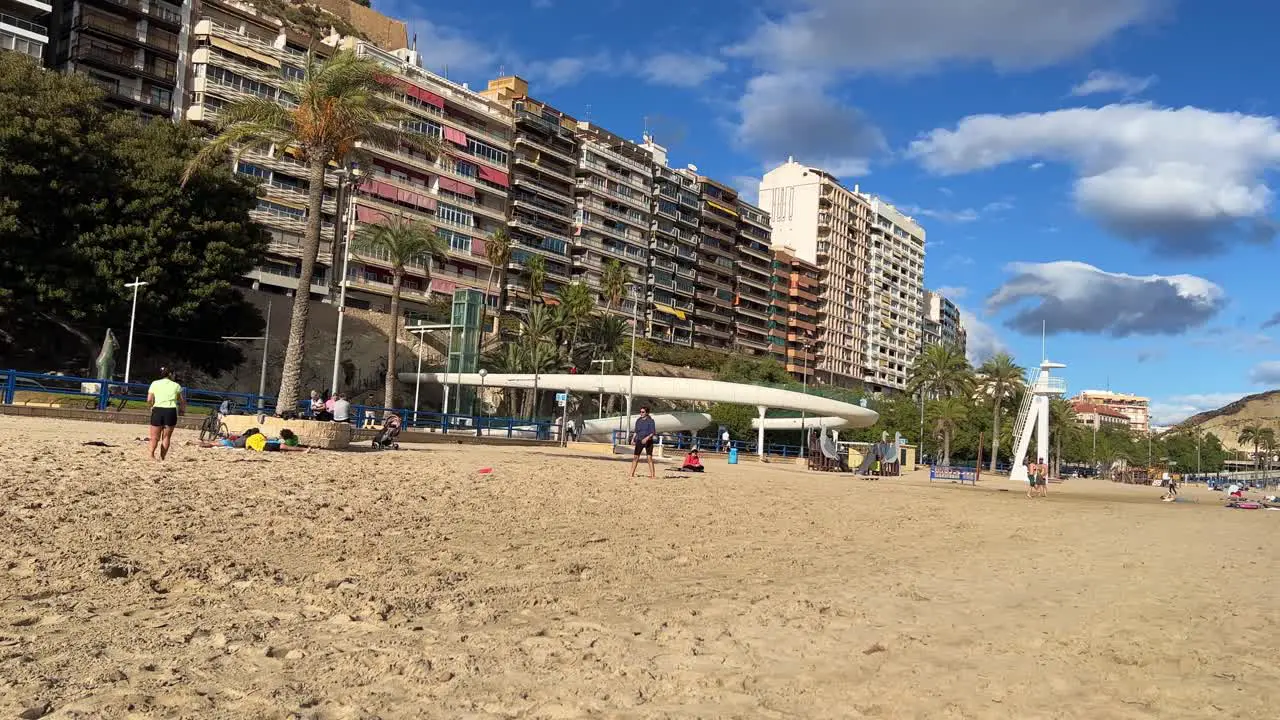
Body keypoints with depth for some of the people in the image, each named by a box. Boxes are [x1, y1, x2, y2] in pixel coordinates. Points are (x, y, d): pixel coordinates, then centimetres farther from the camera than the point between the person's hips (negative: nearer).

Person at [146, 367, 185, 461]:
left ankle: (152, 454, -19)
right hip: (171, 411, 0)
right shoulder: (176, 385, 9)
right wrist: (183, 409, 23)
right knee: (166, 436, 8)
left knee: (155, 436, 5)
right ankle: (162, 457, 4)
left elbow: (149, 400, 2)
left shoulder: (155, 384, 9)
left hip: (158, 410, 0)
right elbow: (182, 401, 6)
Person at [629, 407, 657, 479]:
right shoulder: (638, 421, 9)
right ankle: (632, 474, 5)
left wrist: (647, 438, -25)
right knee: (635, 457, 1)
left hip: (648, 441, -4)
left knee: (649, 458, -5)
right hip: (639, 441, 4)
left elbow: (652, 433, -11)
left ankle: (653, 475, -2)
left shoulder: (650, 421, -7)